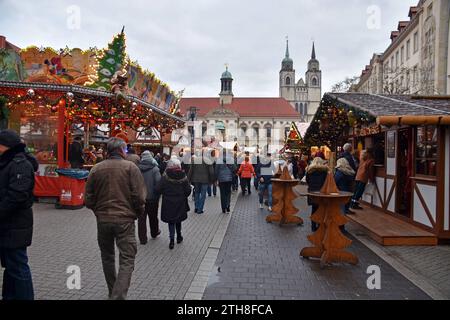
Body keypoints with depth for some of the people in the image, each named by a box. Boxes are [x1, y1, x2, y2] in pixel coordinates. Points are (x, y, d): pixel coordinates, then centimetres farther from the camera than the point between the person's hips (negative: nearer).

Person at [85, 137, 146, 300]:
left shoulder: (96, 168, 2)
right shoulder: (130, 167, -7)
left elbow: (89, 199, 5)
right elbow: (139, 196, -12)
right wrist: (138, 213, 6)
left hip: (103, 219, 4)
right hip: (125, 219, -4)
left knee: (107, 257, 22)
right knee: (127, 260, 1)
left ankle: (113, 291, 36)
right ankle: (118, 296, -11)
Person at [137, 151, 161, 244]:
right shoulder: (154, 169, -13)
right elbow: (158, 182, -17)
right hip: (152, 197, -1)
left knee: (141, 218, 9)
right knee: (153, 216, 19)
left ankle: (142, 239, 12)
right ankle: (154, 233, 38)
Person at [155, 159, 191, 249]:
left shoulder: (165, 177, -12)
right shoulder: (183, 177, -7)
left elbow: (158, 190, -14)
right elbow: (188, 190, -5)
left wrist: (163, 194, 7)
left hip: (168, 203, -2)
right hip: (180, 203, 2)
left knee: (171, 221, 9)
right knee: (178, 220, 20)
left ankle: (172, 240, -1)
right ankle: (179, 237, 32)